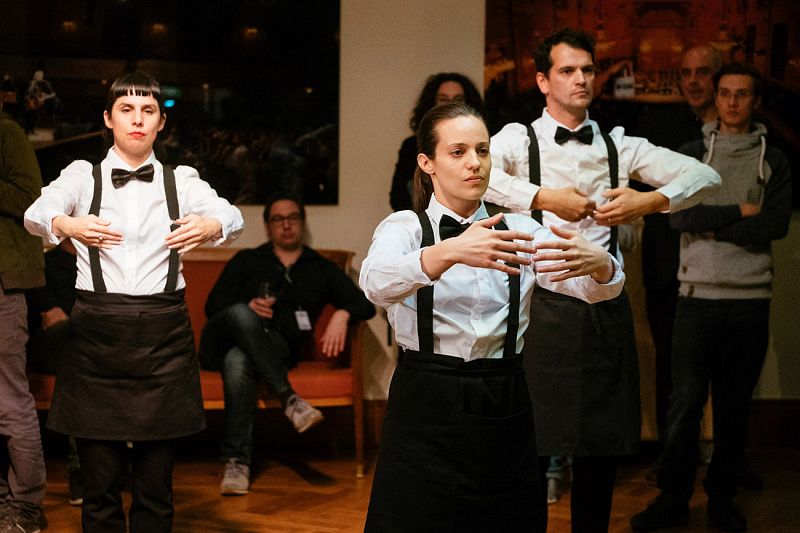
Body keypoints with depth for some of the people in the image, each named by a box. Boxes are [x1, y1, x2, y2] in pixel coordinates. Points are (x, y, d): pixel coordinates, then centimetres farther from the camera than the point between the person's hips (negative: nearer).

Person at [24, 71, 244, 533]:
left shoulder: (181, 181, 10)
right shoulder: (83, 176, 7)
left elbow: (232, 216, -7)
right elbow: (37, 212, -11)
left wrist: (211, 226, -31)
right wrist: (66, 223, -34)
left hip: (163, 335, 1)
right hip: (97, 333, -1)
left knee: (156, 486, 4)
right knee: (100, 483, 3)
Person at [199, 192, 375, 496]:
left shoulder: (321, 269, 24)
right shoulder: (246, 261, 23)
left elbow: (365, 304, 14)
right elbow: (213, 305, 12)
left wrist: (342, 314, -10)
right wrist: (247, 308, -10)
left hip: (274, 349, -1)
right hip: (223, 341, 1)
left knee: (237, 360, -38)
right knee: (240, 315, -37)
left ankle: (236, 460, -41)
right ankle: (288, 398, -42)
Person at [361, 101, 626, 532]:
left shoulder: (518, 232, 7)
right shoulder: (405, 227, 0)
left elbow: (594, 287, -7)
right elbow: (376, 283, -24)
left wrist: (599, 263, -32)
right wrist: (451, 252, -42)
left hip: (503, 412, 3)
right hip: (426, 414, -2)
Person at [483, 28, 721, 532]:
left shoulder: (618, 145, 10)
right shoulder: (520, 139, -1)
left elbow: (705, 175, 5)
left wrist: (650, 201, -12)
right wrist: (544, 197, -28)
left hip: (607, 308, 4)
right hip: (546, 307, -4)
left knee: (605, 443, 10)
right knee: (536, 439, 0)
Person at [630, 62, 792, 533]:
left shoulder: (774, 161, 8)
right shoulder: (692, 155, 9)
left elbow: (776, 225, -8)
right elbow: (680, 215, -7)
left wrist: (709, 222, -9)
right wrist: (739, 212, -8)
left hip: (750, 299, 1)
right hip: (699, 295, 0)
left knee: (735, 405, 7)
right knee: (686, 403, -2)